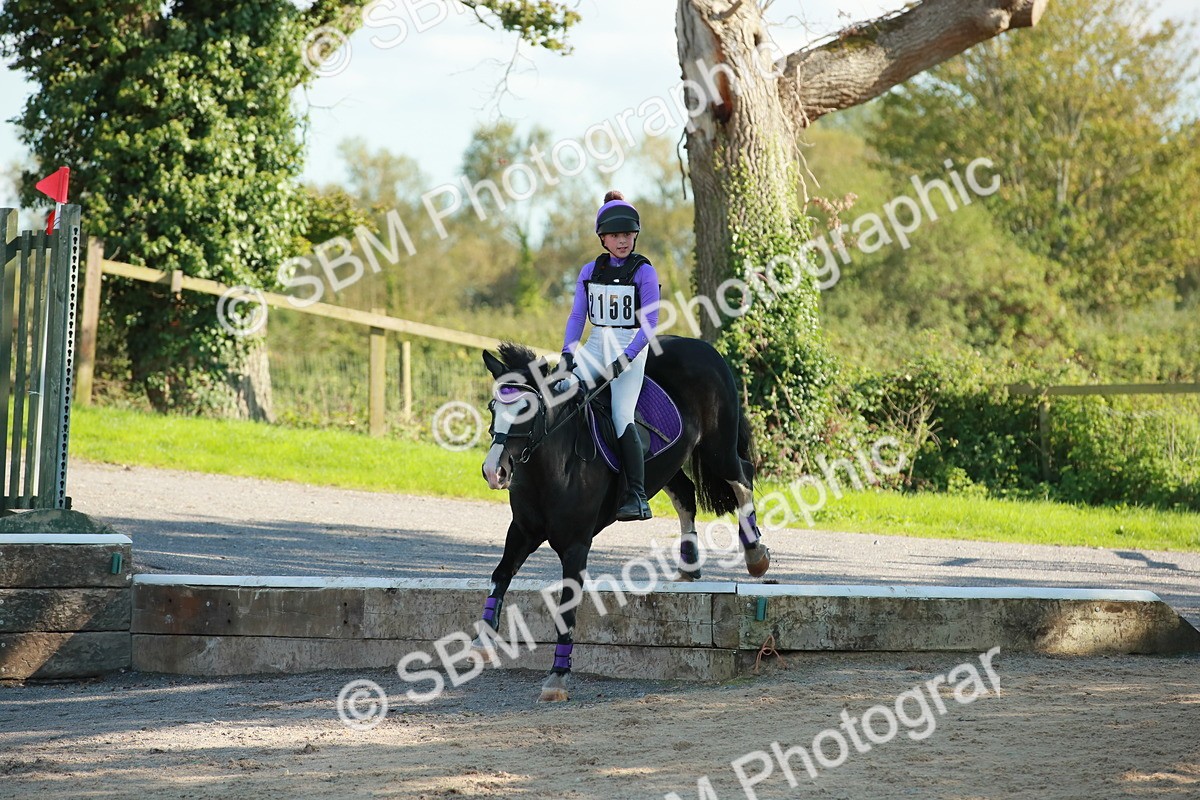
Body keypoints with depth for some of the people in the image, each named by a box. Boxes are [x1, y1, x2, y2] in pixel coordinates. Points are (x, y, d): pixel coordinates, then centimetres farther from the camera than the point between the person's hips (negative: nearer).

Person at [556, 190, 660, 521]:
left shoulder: (644, 271, -5)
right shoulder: (590, 271, 9)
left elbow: (650, 321, -10)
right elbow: (577, 315, 10)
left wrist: (625, 359, -20)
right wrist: (568, 353, -6)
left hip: (630, 347, -5)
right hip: (595, 345, 5)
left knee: (622, 416, -20)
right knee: (560, 389, -20)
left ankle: (638, 497, -19)